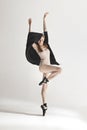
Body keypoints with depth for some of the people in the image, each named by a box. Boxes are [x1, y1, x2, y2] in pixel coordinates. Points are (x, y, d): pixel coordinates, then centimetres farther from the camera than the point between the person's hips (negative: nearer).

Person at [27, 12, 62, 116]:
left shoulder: (45, 45, 9)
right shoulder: (36, 47, -3)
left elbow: (45, 31, 10)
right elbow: (30, 37, -10)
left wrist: (44, 19, 12)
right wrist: (30, 25, -10)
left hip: (47, 67, 6)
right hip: (43, 66, -6)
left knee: (44, 87, 8)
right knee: (59, 69, -25)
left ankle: (44, 104, 14)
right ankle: (45, 79, -9)